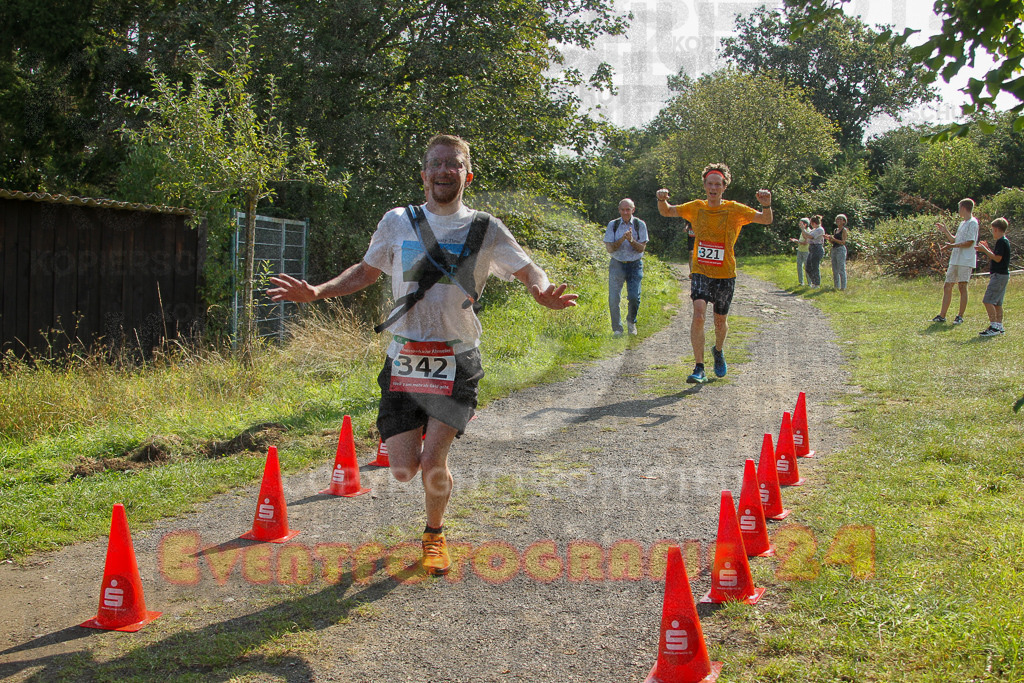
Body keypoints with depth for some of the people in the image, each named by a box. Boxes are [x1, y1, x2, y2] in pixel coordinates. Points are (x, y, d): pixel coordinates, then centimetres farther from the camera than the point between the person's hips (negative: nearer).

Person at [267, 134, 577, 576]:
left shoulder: (486, 230, 2)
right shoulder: (397, 222, 6)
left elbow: (528, 271, 8)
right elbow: (366, 272, 17)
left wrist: (544, 293, -16)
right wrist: (316, 292, 2)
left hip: (457, 360, -2)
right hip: (404, 358, 2)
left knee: (433, 462, -11)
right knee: (403, 470, 0)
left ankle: (434, 535, 19)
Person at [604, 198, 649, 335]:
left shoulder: (640, 225, 0)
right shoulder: (613, 225, 1)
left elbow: (642, 248, -4)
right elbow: (609, 248, -5)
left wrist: (631, 240, -22)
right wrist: (622, 239, -20)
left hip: (635, 265, 0)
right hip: (617, 264, 0)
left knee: (634, 296, -11)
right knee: (614, 298, -9)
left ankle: (631, 322, 18)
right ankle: (617, 329, 6)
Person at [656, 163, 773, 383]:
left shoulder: (734, 210, -5)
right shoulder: (696, 208, 2)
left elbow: (766, 220, -11)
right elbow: (666, 212, 6)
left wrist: (766, 205, -33)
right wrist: (662, 200, -17)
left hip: (725, 275, 0)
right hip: (700, 272, 0)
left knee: (720, 320, 11)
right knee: (698, 313, -21)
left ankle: (719, 351, 46)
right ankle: (699, 369, -19)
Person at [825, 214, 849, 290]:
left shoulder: (844, 230, -5)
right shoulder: (836, 230, 17)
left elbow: (843, 242, -14)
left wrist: (833, 239, -20)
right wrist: (828, 238, 1)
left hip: (841, 249, -8)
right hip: (834, 249, 8)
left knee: (841, 269, -8)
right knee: (835, 270, 10)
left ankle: (843, 287, -5)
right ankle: (836, 286, 17)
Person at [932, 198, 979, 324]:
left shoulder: (972, 223, -8)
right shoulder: (963, 223, 21)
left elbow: (969, 243, -16)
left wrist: (952, 245, -18)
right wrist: (945, 231, 27)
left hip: (966, 261, -9)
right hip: (955, 260, 9)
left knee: (962, 287, -5)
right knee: (947, 287, 5)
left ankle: (960, 316, 1)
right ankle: (942, 315, 7)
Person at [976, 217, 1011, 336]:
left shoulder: (1001, 242, -15)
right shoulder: (1005, 241, 16)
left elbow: (997, 258, -20)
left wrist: (985, 250, -15)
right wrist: (988, 248, 18)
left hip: (999, 275, -10)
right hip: (1003, 275, 10)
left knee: (988, 301, -12)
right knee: (997, 302, 13)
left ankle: (994, 326, -15)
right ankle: (999, 326, 16)